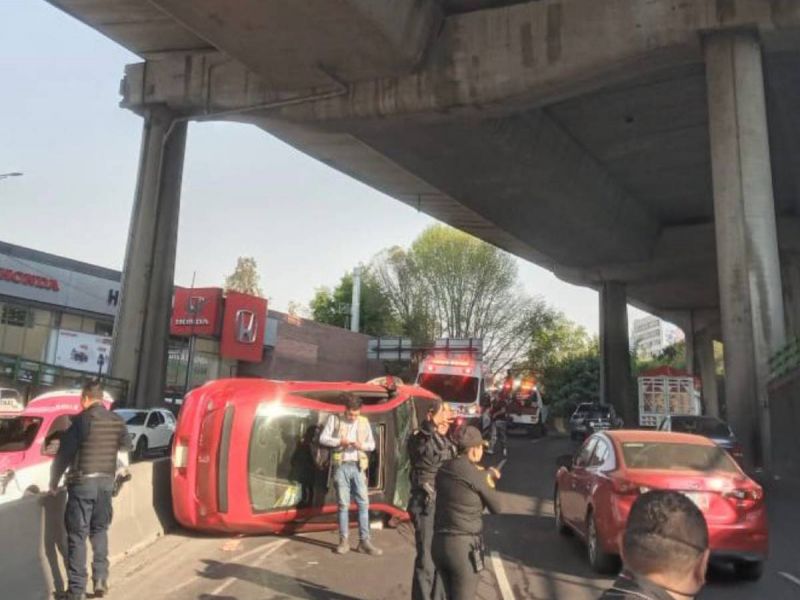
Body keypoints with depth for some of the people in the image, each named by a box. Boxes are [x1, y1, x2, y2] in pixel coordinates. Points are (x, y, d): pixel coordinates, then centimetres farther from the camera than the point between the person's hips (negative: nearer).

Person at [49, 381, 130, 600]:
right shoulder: (117, 421, 4)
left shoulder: (82, 419, -11)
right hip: (106, 482, 5)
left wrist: (53, 482, 2)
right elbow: (126, 445, 20)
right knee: (100, 530, 19)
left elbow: (64, 453, -10)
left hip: (82, 482, -5)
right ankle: (101, 579, 15)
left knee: (77, 535, 2)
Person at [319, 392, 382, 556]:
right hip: (341, 466, -2)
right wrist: (340, 441, -17)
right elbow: (323, 438, -3)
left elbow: (372, 444, 8)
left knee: (363, 503, -2)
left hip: (358, 466, 2)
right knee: (343, 504, 3)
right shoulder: (334, 419, 0)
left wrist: (362, 445, -13)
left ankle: (364, 541, 4)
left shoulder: (364, 422, 6)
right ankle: (344, 541, 12)